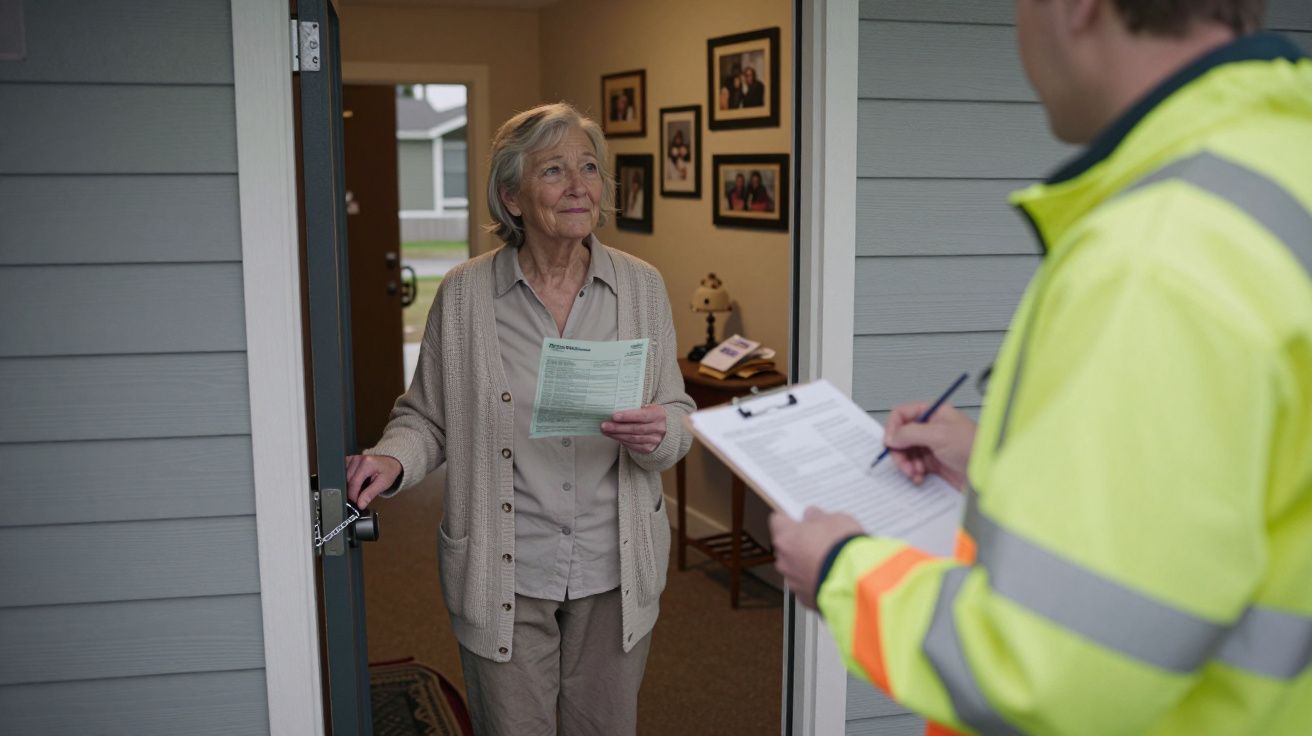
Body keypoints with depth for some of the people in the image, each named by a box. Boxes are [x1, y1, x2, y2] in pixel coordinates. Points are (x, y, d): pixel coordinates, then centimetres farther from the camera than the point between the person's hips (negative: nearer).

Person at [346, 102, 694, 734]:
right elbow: (428, 417, 2)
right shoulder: (463, 294, -7)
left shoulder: (641, 287, -2)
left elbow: (678, 417, 3)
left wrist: (659, 435, -19)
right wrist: (392, 459, -18)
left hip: (614, 572, 2)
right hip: (502, 575, -2)